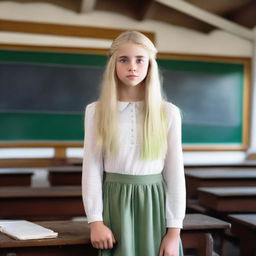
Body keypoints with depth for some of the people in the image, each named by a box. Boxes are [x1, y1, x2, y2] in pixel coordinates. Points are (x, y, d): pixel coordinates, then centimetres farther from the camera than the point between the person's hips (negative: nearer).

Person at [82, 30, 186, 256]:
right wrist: (95, 221, -8)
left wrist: (174, 231, -4)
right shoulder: (96, 111, 0)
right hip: (115, 203, 0)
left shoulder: (169, 113, -1)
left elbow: (175, 173, -1)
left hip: (154, 204, 0)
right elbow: (92, 169, -1)